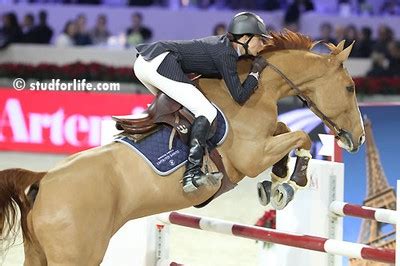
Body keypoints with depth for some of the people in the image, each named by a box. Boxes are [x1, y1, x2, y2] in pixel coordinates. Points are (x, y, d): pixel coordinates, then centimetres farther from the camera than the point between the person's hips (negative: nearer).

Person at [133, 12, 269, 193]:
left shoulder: (222, 43, 20)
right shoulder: (226, 54, -4)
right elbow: (239, 96, -6)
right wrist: (256, 72, 7)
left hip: (143, 61, 10)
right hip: (162, 62, -10)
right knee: (207, 112, -12)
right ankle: (192, 172, -22)